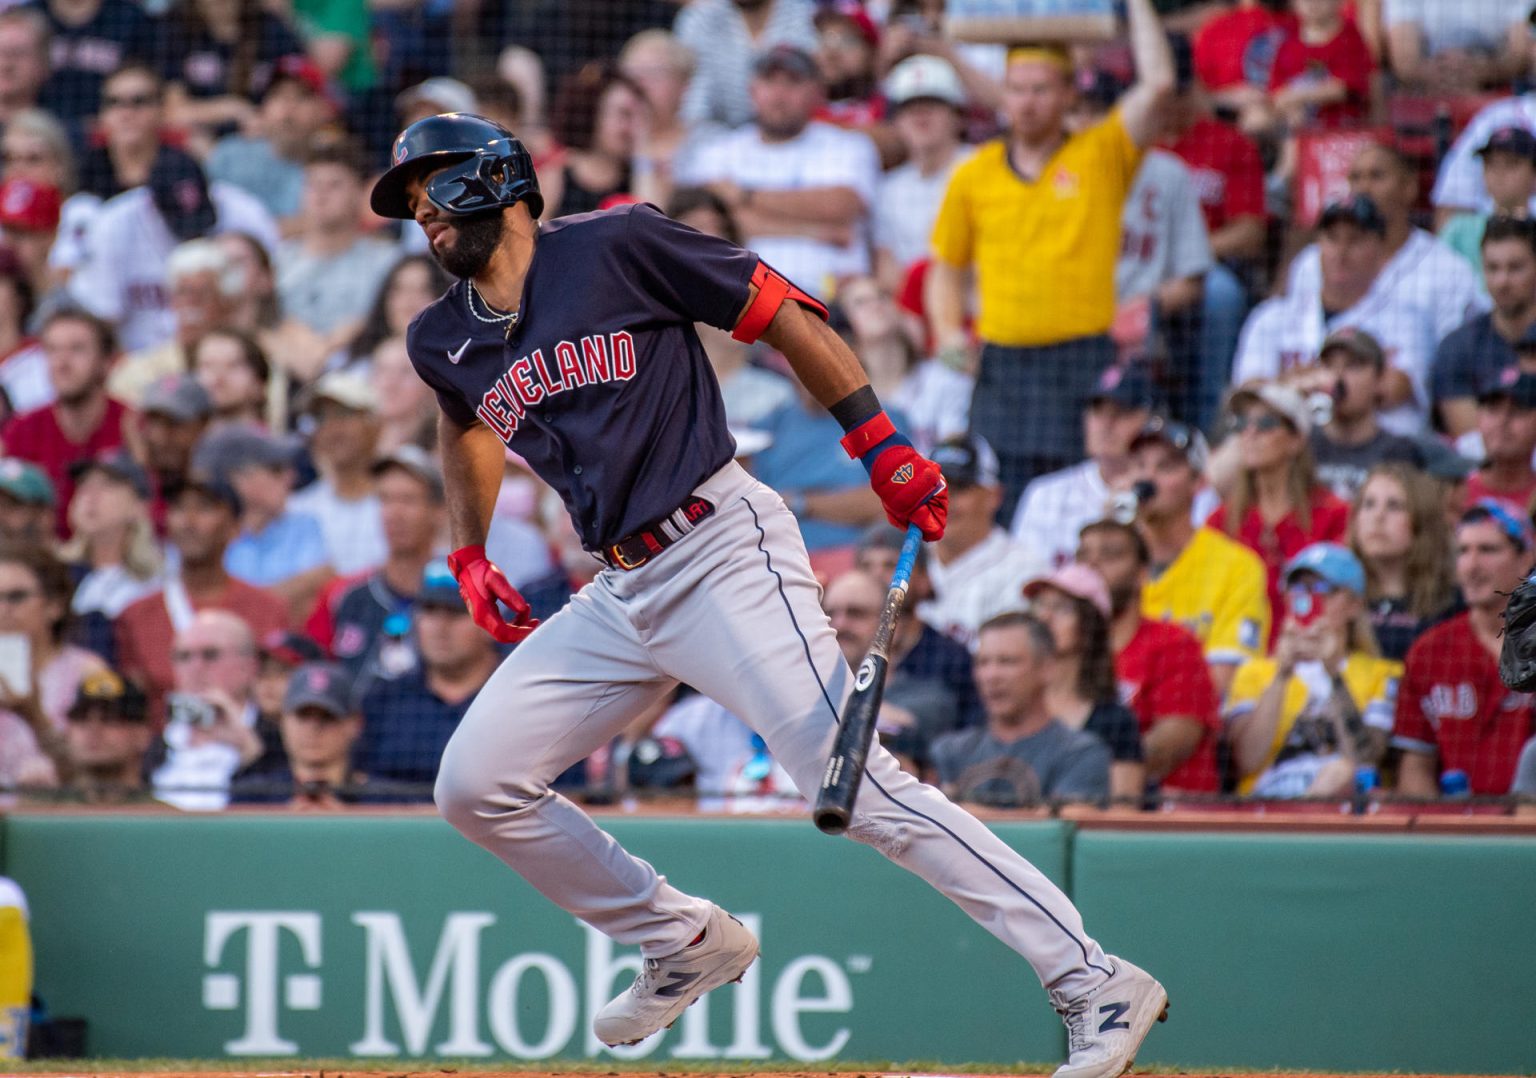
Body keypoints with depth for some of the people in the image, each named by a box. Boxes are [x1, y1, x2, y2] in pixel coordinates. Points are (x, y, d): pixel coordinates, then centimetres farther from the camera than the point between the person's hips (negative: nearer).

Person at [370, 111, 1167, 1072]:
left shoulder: (612, 248, -8)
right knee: (475, 785, 3)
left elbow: (784, 313, -5)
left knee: (854, 783, -19)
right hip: (618, 594, 8)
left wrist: (881, 443, -12)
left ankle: (1096, 984, -20)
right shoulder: (445, 342, 11)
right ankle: (685, 943, 19)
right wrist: (470, 555, 25)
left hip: (723, 552, -8)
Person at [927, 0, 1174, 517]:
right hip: (1001, 363, 3)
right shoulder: (975, 175, 10)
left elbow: (1157, 83, -10)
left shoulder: (1100, 156, 3)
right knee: (1000, 503, 0)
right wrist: (949, 331, 2)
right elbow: (946, 269, 19)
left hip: (1082, 361, -2)